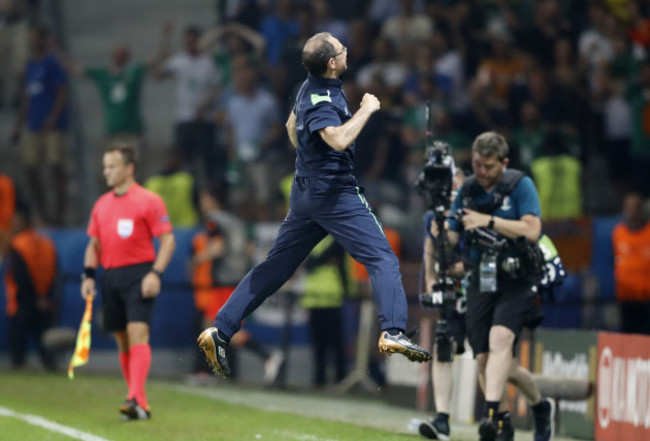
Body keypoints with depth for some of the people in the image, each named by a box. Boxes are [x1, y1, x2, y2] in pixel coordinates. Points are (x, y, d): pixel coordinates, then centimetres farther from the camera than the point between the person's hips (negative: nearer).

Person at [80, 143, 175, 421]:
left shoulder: (149, 201, -3)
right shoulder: (101, 205, 15)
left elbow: (168, 240, -6)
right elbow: (94, 244, 21)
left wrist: (155, 273, -17)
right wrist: (88, 275, 7)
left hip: (138, 275, -6)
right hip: (110, 278, 6)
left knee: (138, 333, -18)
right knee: (122, 341, 7)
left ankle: (136, 400, -27)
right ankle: (140, 406, 13)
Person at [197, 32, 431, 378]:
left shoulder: (310, 87, 10)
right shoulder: (321, 100, -19)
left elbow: (292, 126, 27)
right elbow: (338, 139, -36)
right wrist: (366, 110, -23)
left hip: (305, 192, 9)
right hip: (335, 194, -9)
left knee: (275, 267, 12)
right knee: (382, 260, -9)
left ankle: (220, 330, 8)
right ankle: (392, 332, -25)